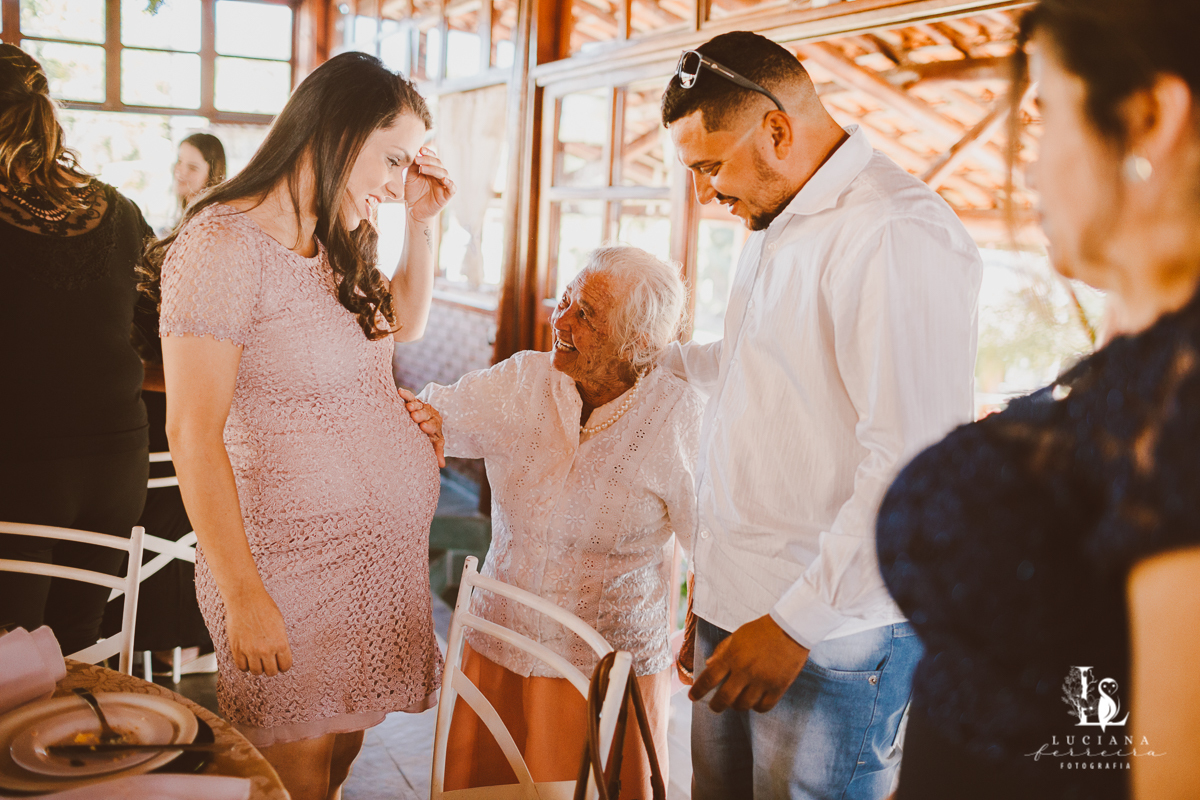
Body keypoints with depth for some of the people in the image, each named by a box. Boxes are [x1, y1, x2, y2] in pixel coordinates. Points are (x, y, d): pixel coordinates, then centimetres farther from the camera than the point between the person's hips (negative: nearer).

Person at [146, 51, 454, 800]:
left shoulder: (332, 245, 10)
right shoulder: (225, 242, -15)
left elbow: (405, 322, 28)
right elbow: (193, 434, -18)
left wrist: (424, 224, 12)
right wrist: (243, 597, -19)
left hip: (384, 554, 8)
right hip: (297, 562, -7)